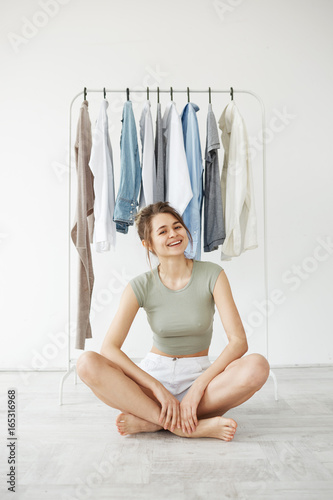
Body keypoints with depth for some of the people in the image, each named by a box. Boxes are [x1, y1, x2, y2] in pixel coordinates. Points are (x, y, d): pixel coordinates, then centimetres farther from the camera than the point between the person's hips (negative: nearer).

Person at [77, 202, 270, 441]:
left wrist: (197, 388, -24)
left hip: (199, 374, 0)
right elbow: (109, 347, -16)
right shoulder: (141, 286, -8)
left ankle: (149, 420, -24)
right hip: (154, 372, 0)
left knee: (258, 366, -30)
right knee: (88, 363, -27)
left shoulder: (212, 275, -9)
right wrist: (157, 388, -24)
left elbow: (239, 341, -16)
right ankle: (195, 425, -28)